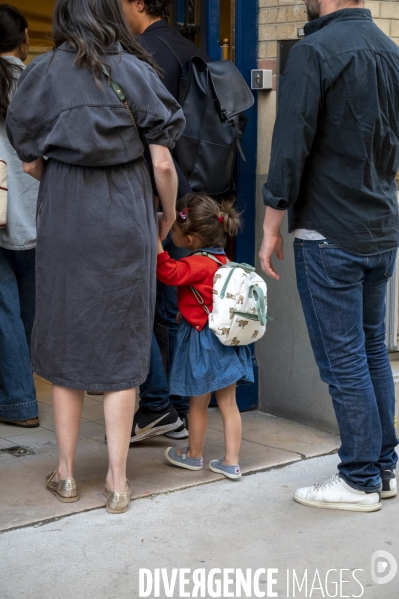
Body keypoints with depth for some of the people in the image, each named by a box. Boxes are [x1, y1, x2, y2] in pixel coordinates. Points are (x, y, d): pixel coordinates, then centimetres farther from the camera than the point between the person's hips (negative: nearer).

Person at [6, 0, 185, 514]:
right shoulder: (135, 72, -1)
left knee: (66, 341, 12)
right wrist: (169, 216, 13)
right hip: (125, 221, 0)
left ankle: (65, 474, 19)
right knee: (121, 346, 6)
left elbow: (30, 163, 2)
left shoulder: (42, 73, 1)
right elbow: (163, 163, -4)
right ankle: (117, 482, 10)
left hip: (63, 220, 1)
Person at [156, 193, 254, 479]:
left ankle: (194, 455, 27)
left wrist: (156, 240, -37)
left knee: (198, 403, 10)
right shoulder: (222, 260, 8)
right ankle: (231, 461, 12)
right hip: (226, 339, 8)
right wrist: (187, 312, 25)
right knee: (228, 403, 9)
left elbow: (169, 273, -34)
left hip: (201, 340, -8)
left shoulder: (199, 264, -19)